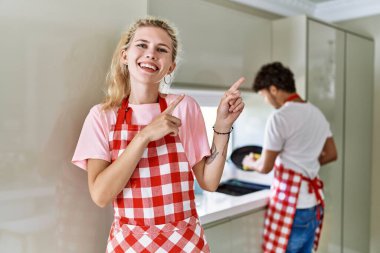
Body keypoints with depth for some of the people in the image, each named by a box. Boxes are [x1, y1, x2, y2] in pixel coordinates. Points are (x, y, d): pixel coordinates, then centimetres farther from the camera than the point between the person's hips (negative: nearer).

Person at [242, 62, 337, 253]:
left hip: (291, 203, -8)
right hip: (313, 201, 8)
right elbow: (331, 154, 16)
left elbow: (265, 167, -11)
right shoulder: (316, 113, 10)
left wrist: (249, 163, 9)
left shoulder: (279, 117, -15)